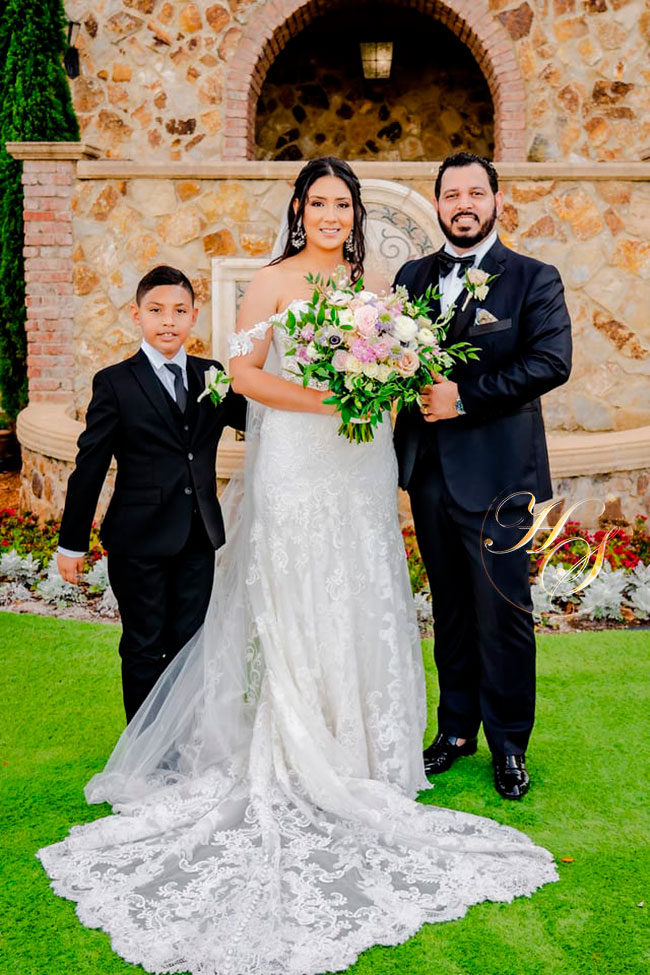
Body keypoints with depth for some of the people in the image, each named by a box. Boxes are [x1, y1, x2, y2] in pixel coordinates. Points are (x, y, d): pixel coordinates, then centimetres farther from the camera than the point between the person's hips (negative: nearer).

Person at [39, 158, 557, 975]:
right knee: (295, 607, -1)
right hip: (294, 466, -5)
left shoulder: (373, 283, 14)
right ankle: (298, 762, 12)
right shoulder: (273, 283, -1)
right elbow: (242, 370, -7)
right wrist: (316, 398, -19)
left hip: (362, 465, 5)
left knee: (362, 605, 9)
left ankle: (359, 750, 25)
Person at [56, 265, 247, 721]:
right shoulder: (115, 383, -6)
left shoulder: (213, 376, 5)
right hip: (140, 541, -3)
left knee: (190, 645, 15)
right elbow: (89, 467, -6)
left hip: (198, 538, 4)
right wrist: (72, 543, -4)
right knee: (144, 649, 9)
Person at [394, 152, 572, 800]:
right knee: (450, 611, 15)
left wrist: (465, 396, -18)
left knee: (502, 614, 0)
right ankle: (456, 728, 29)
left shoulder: (534, 279, 0)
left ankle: (509, 746, 17)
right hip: (430, 471, 4)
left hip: (498, 472, -4)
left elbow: (552, 361, -13)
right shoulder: (412, 277, 13)